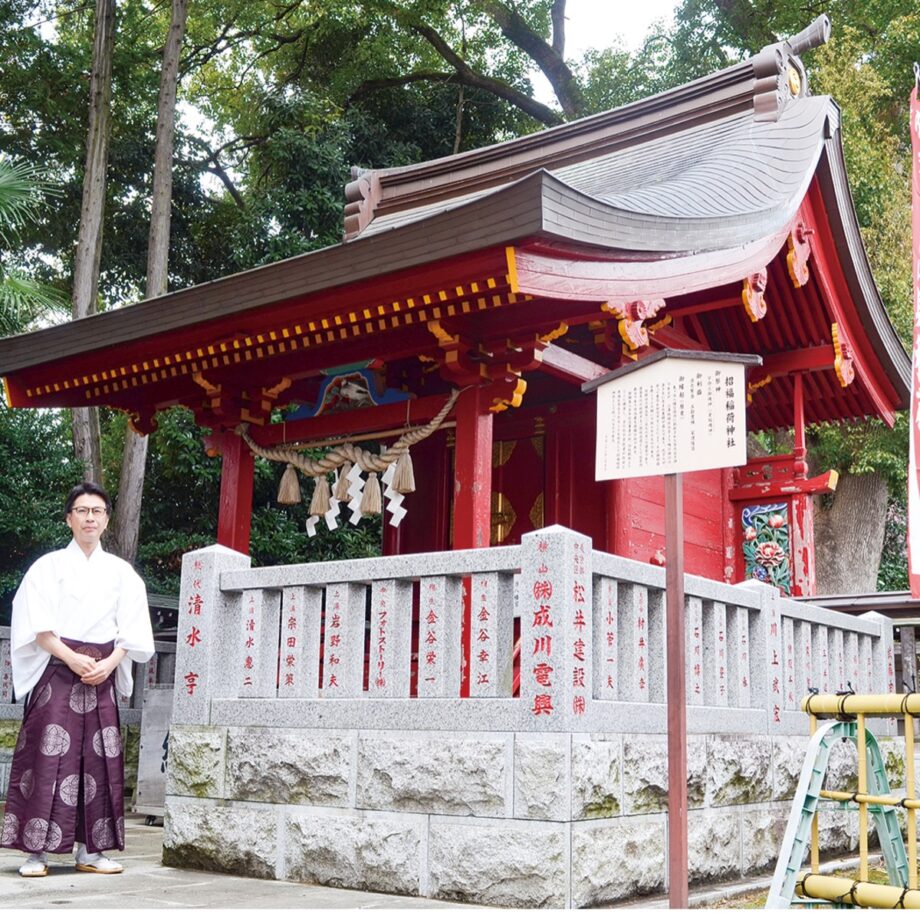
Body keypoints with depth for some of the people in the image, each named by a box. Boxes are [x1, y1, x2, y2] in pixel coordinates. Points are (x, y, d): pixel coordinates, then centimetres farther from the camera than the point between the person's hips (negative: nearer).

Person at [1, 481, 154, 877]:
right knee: (49, 756, -8)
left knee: (98, 760, 1)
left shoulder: (121, 572, 12)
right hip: (56, 673, -2)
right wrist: (73, 659, -15)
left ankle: (90, 850, 6)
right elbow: (39, 627, -3)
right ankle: (37, 851, -4)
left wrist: (109, 663, -8)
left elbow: (130, 629, 8)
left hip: (102, 675, 3)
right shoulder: (49, 566, 6)